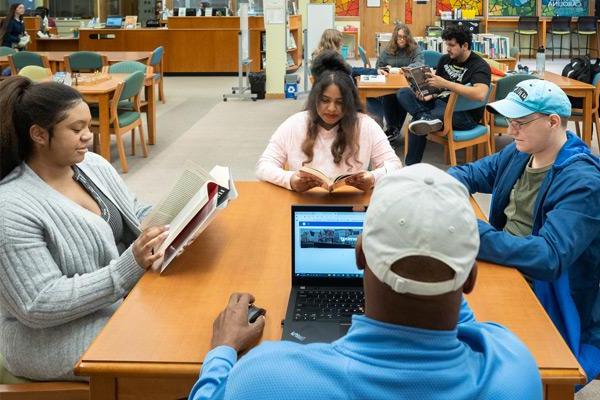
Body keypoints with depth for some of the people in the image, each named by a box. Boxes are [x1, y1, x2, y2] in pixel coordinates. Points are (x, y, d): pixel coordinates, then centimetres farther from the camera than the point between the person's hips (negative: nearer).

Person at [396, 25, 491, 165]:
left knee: (417, 123, -31)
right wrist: (426, 97, -3)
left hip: (465, 115, -8)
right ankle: (426, 118, -34)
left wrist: (445, 84, -29)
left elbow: (480, 94, -30)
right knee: (403, 93, -11)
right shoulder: (445, 59, 12)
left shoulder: (480, 66, -10)